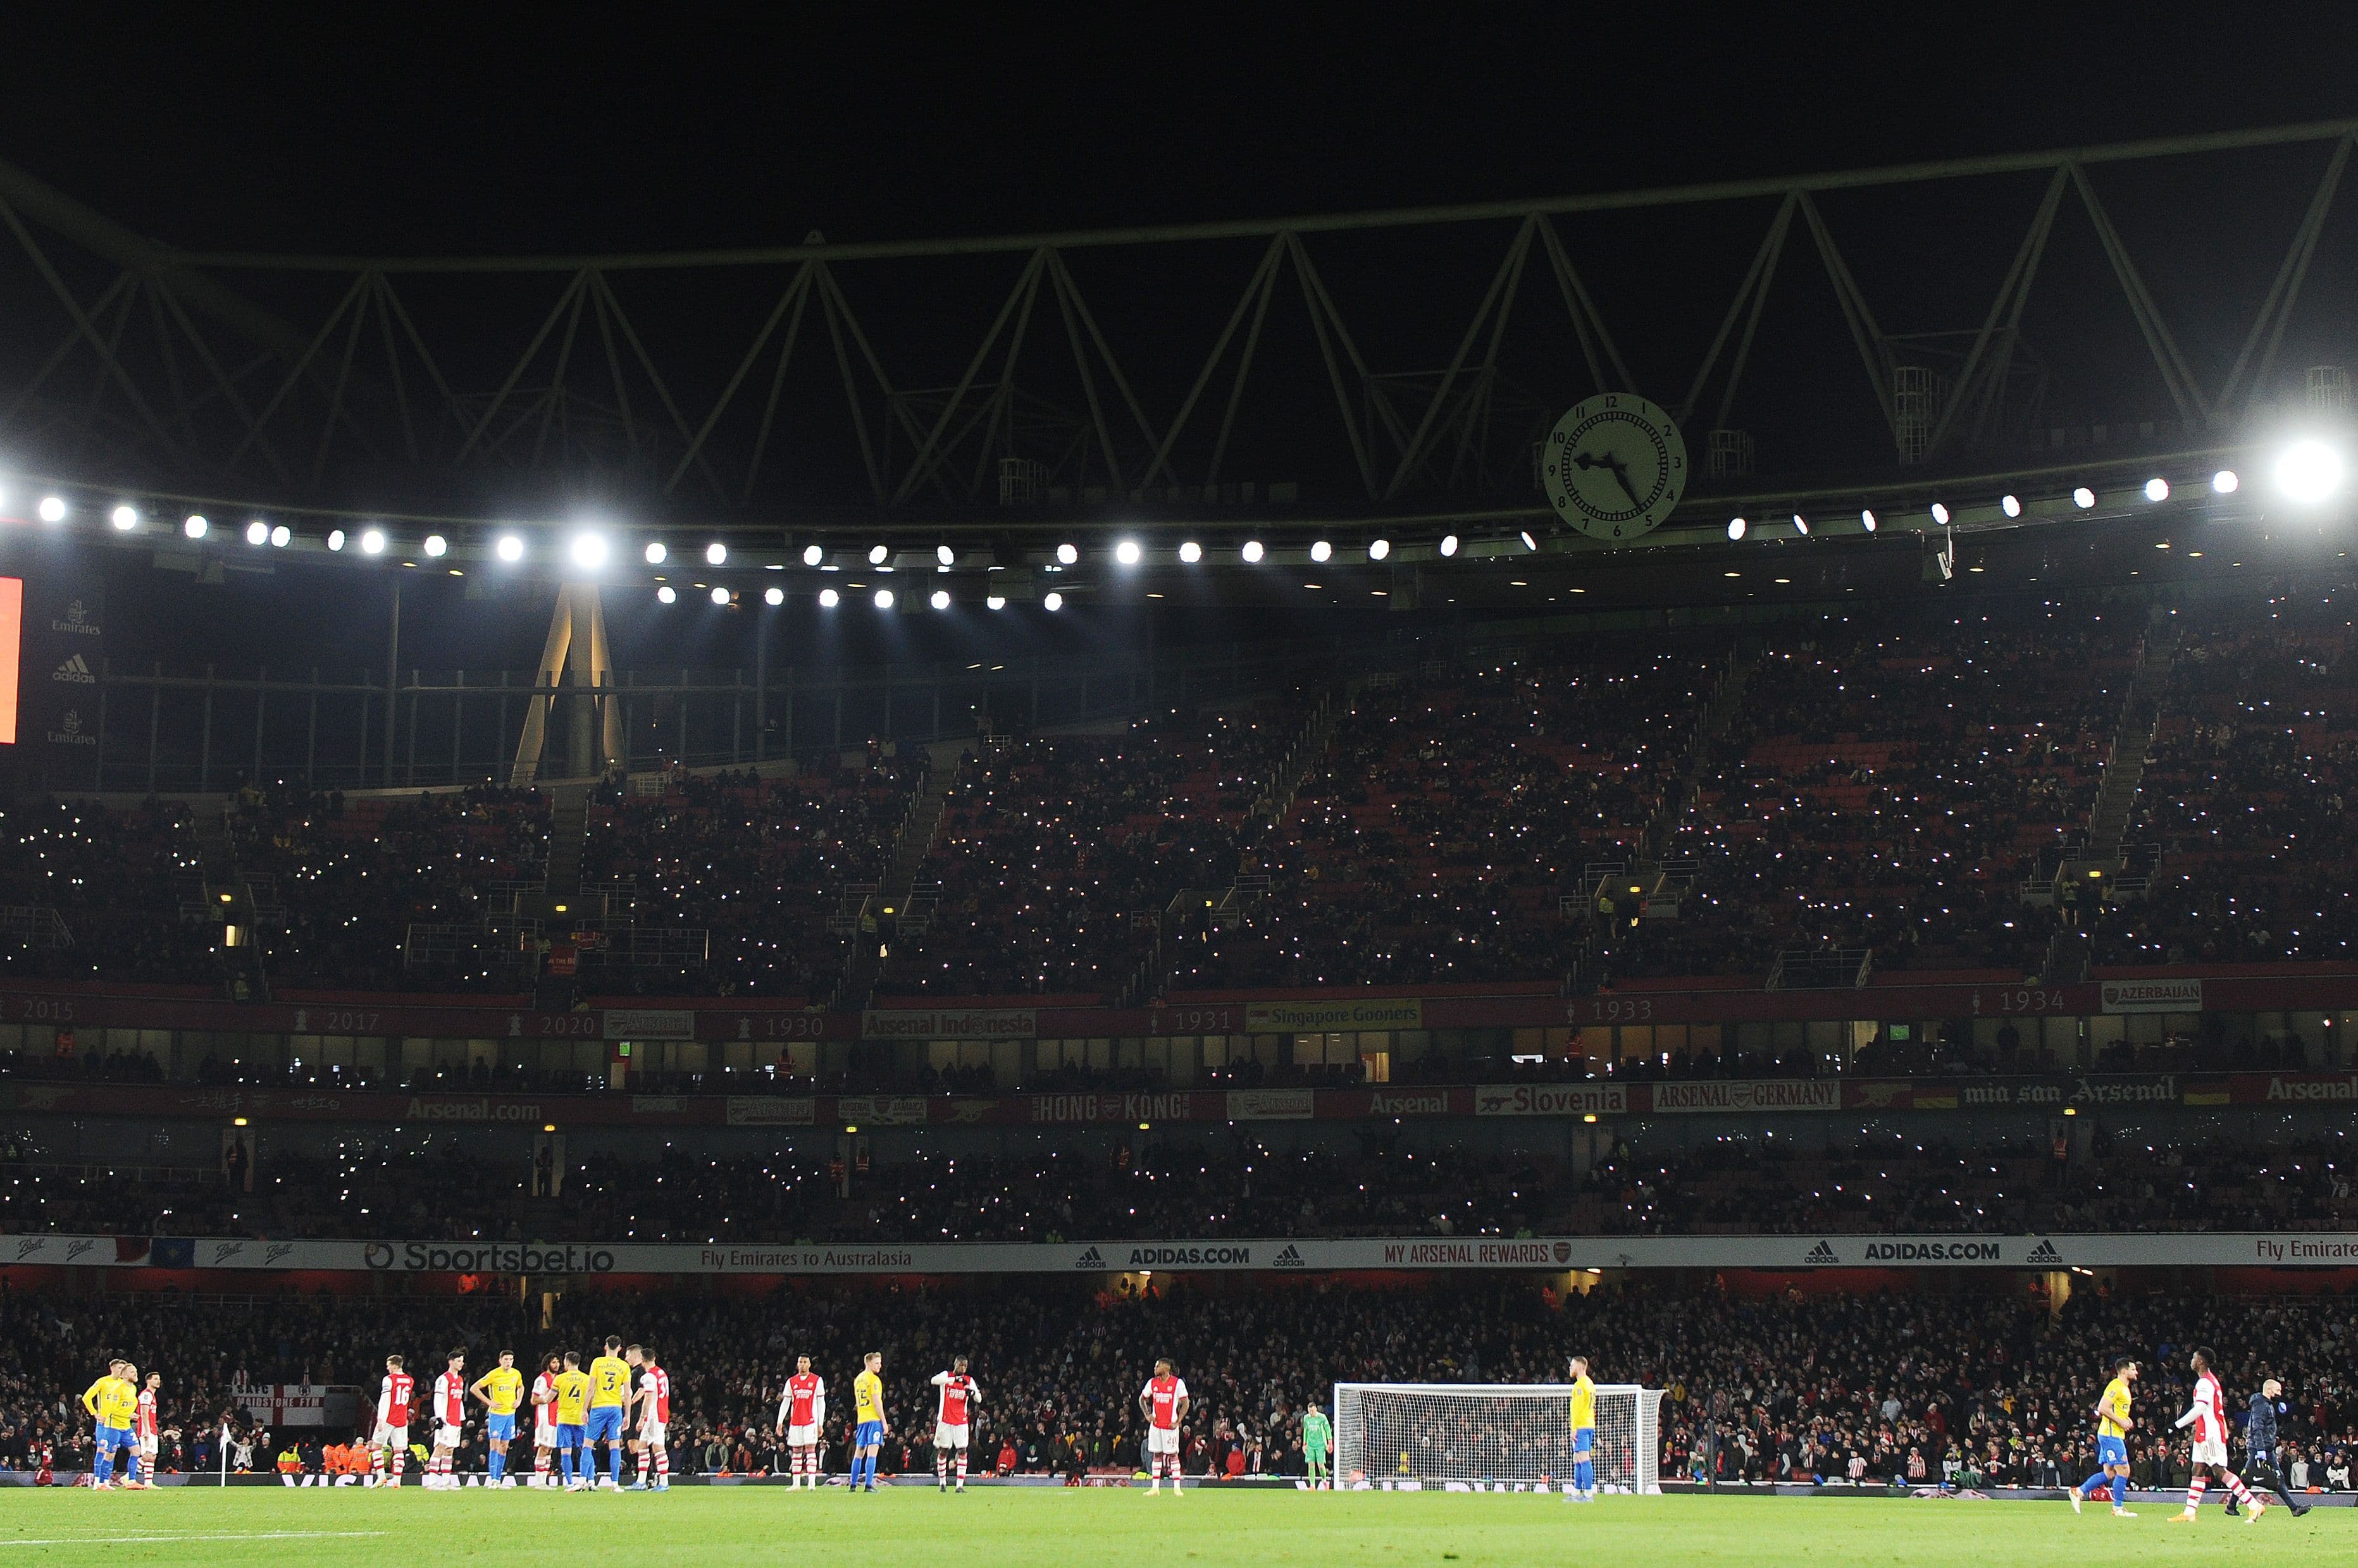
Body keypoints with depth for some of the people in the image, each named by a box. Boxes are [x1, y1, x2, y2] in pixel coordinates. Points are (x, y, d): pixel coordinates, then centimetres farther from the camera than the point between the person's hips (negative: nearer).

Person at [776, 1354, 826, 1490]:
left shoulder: (817, 1380, 2)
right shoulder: (791, 1382, 10)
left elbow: (821, 1403, 2)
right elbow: (785, 1403, 11)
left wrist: (821, 1424, -3)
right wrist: (780, 1422, 4)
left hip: (811, 1421, -3)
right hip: (795, 1421, 3)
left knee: (810, 1450, -11)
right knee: (796, 1452, 6)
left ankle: (812, 1482, -15)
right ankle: (796, 1484, 10)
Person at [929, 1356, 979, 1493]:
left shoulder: (969, 1381, 7)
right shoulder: (947, 1375, 0)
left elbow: (979, 1400, 3)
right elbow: (934, 1380, -23)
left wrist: (972, 1392, -21)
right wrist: (956, 1379, -31)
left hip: (961, 1421, 2)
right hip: (945, 1420, -2)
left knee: (963, 1452, -7)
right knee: (943, 1451, 3)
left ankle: (960, 1485, -8)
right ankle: (942, 1483, 18)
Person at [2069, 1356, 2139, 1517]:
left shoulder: (2124, 1388, 19)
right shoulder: (2116, 1386, -13)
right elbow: (2102, 1408, -21)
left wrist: (2125, 1419, 11)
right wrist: (2120, 1421, -18)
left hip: (2116, 1435, 10)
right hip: (2111, 1434, -10)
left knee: (2109, 1474, 9)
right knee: (2123, 1470, -9)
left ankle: (2079, 1492, 12)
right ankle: (2118, 1508, -3)